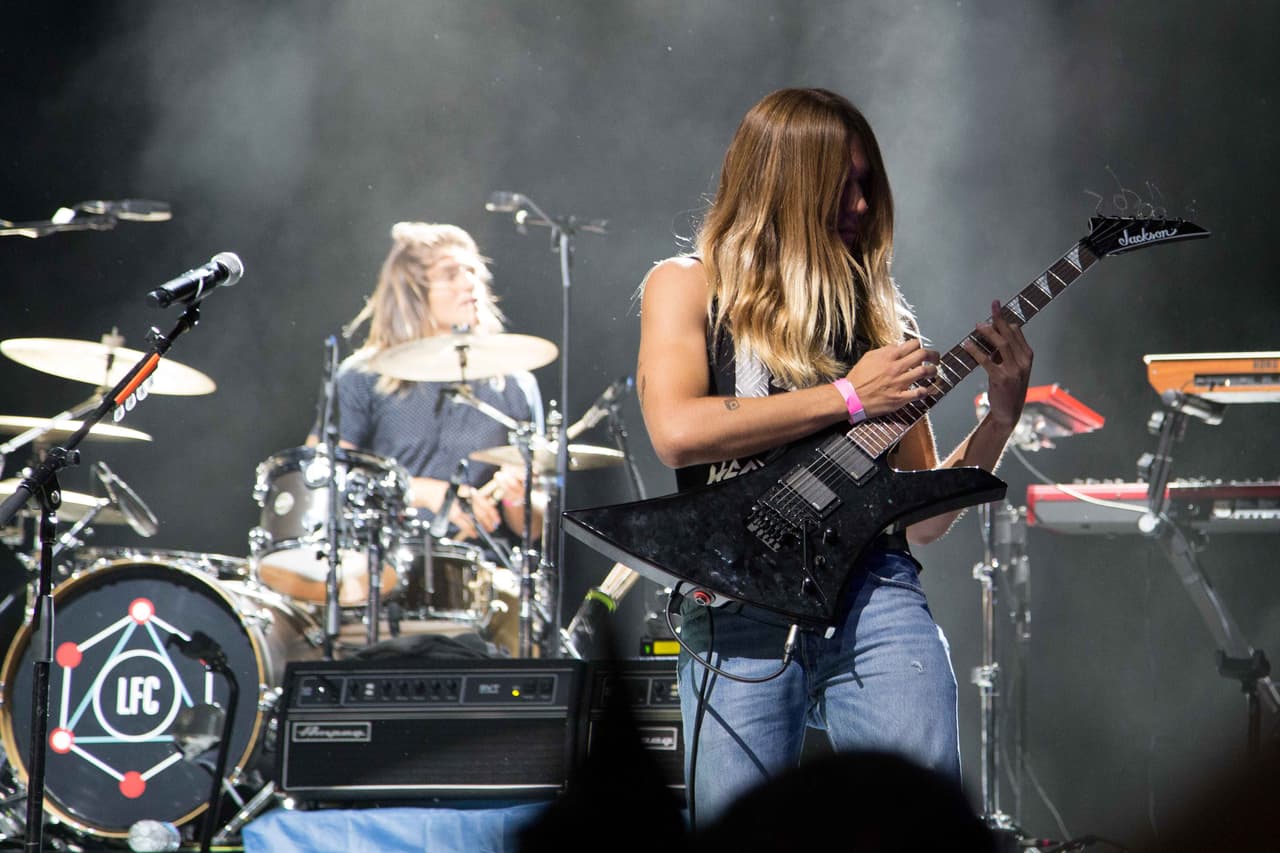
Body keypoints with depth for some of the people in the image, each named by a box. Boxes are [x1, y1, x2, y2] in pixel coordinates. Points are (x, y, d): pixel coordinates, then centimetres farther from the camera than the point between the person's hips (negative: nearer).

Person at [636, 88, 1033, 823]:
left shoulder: (878, 310, 20)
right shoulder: (688, 286, 10)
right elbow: (676, 430, -11)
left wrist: (1002, 416, 4)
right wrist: (848, 397, -6)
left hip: (877, 595, 3)